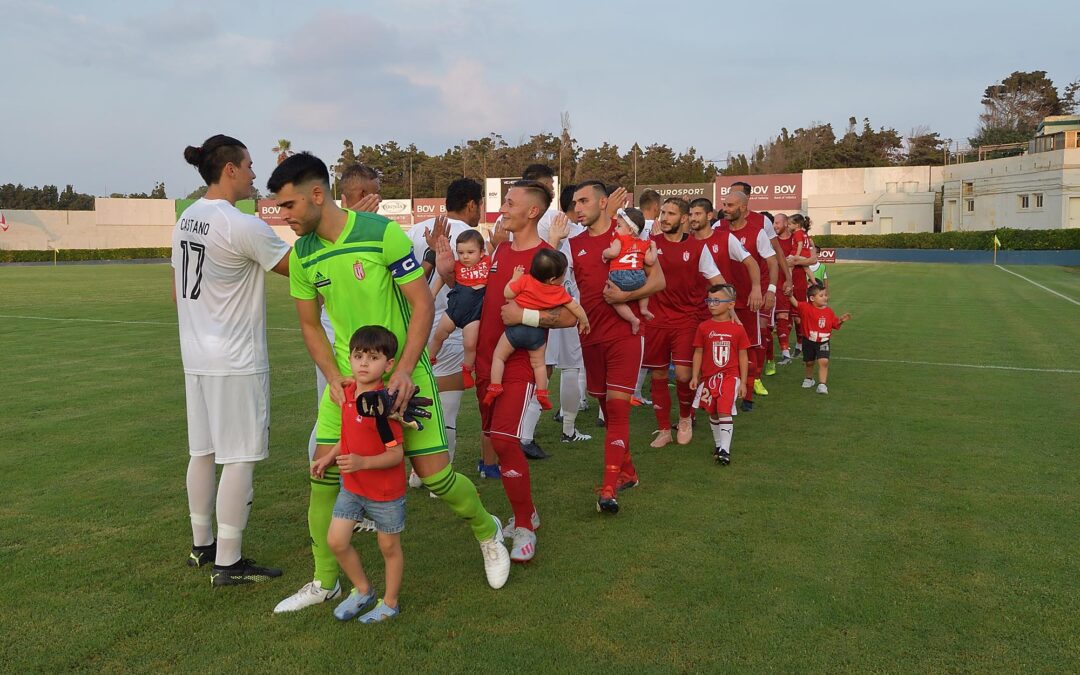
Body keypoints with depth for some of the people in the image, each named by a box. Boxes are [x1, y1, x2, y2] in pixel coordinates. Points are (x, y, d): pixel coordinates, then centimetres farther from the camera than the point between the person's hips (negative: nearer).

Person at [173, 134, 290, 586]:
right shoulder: (243, 227, -18)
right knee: (241, 458, -1)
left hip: (196, 357, 9)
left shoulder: (185, 221, 9)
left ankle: (201, 545, 29)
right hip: (237, 362, -9)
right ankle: (227, 563, 5)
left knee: (203, 451, 16)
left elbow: (177, 291, 17)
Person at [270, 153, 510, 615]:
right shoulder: (302, 256, -3)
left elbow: (423, 305, -15)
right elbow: (310, 326, 7)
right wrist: (334, 377, -7)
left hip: (404, 370, -4)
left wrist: (404, 370, -22)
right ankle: (324, 582, 20)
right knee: (324, 473, 1)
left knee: (435, 474, -3)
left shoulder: (383, 233, -18)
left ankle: (487, 531, 28)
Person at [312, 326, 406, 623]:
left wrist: (362, 462, -36)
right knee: (335, 541, 7)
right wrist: (329, 457, 7)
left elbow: (396, 454, -24)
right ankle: (363, 591, 31)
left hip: (385, 492, -7)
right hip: (352, 486, 7)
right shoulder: (348, 392, -1)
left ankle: (389, 602, 33)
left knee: (389, 548, 12)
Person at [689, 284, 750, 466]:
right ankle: (718, 445, 29)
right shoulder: (704, 327, -1)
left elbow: (743, 356, 2)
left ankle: (725, 450, -9)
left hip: (730, 376, -3)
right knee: (712, 413, 12)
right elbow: (698, 353, 5)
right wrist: (695, 376, 1)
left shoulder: (737, 329, -4)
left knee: (724, 411, -14)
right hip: (709, 377, 3)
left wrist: (743, 381, 2)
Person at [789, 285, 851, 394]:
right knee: (809, 362, 16)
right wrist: (790, 295, -38)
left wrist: (841, 320, -9)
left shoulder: (829, 312, -2)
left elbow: (835, 325, 9)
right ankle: (809, 379, 43)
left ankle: (822, 384, -14)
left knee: (824, 361, -17)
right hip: (809, 341, 0)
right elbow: (795, 303, -23)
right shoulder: (806, 307, -11)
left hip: (824, 341, 0)